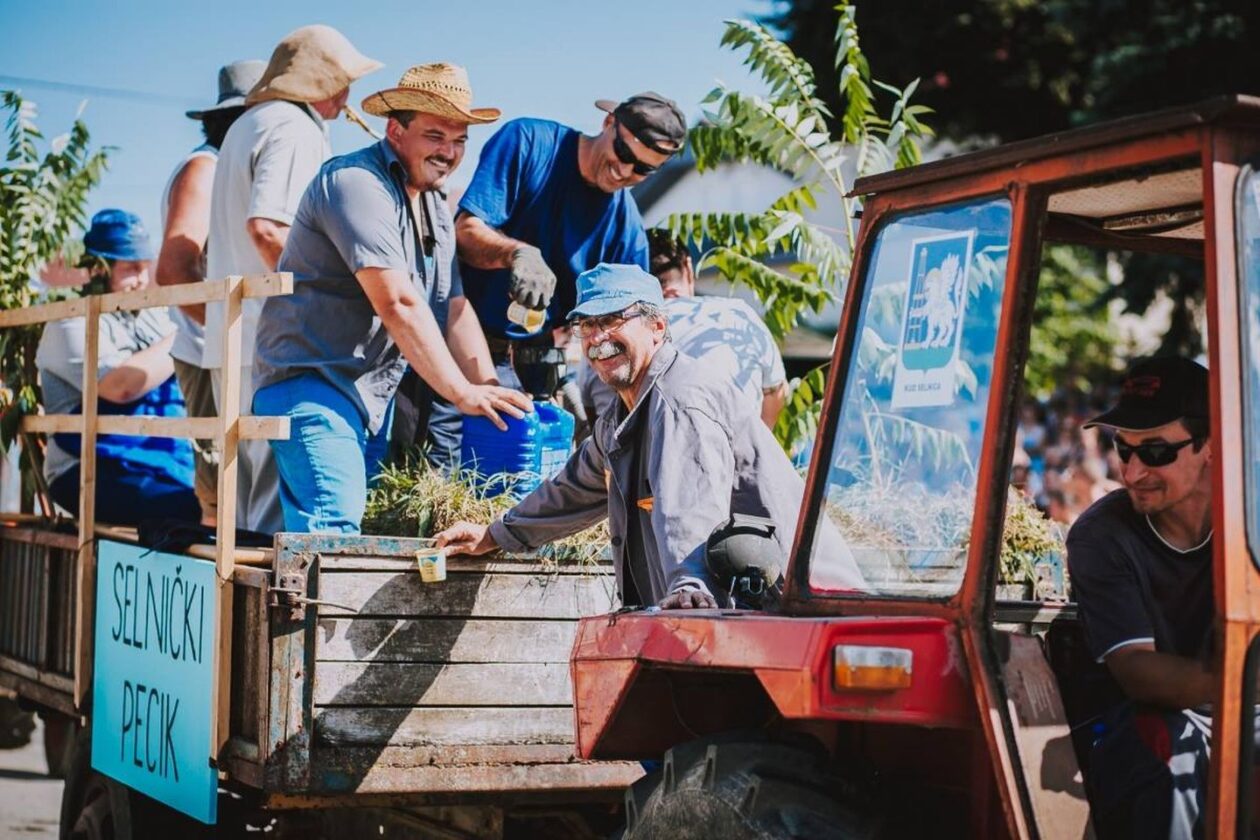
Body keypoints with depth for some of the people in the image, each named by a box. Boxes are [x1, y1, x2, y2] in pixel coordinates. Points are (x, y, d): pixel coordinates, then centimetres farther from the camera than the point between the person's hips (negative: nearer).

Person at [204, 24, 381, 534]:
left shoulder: (247, 125, 22)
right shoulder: (295, 128, -9)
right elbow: (266, 226, -21)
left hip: (229, 334, 10)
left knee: (248, 481, 13)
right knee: (280, 485, -9)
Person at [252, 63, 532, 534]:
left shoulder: (434, 205, 15)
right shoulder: (355, 183, -15)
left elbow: (454, 308, 11)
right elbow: (398, 304, -23)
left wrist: (491, 391, -3)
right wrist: (463, 392, -21)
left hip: (375, 396, 10)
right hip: (311, 385, -9)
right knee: (332, 533, -20)